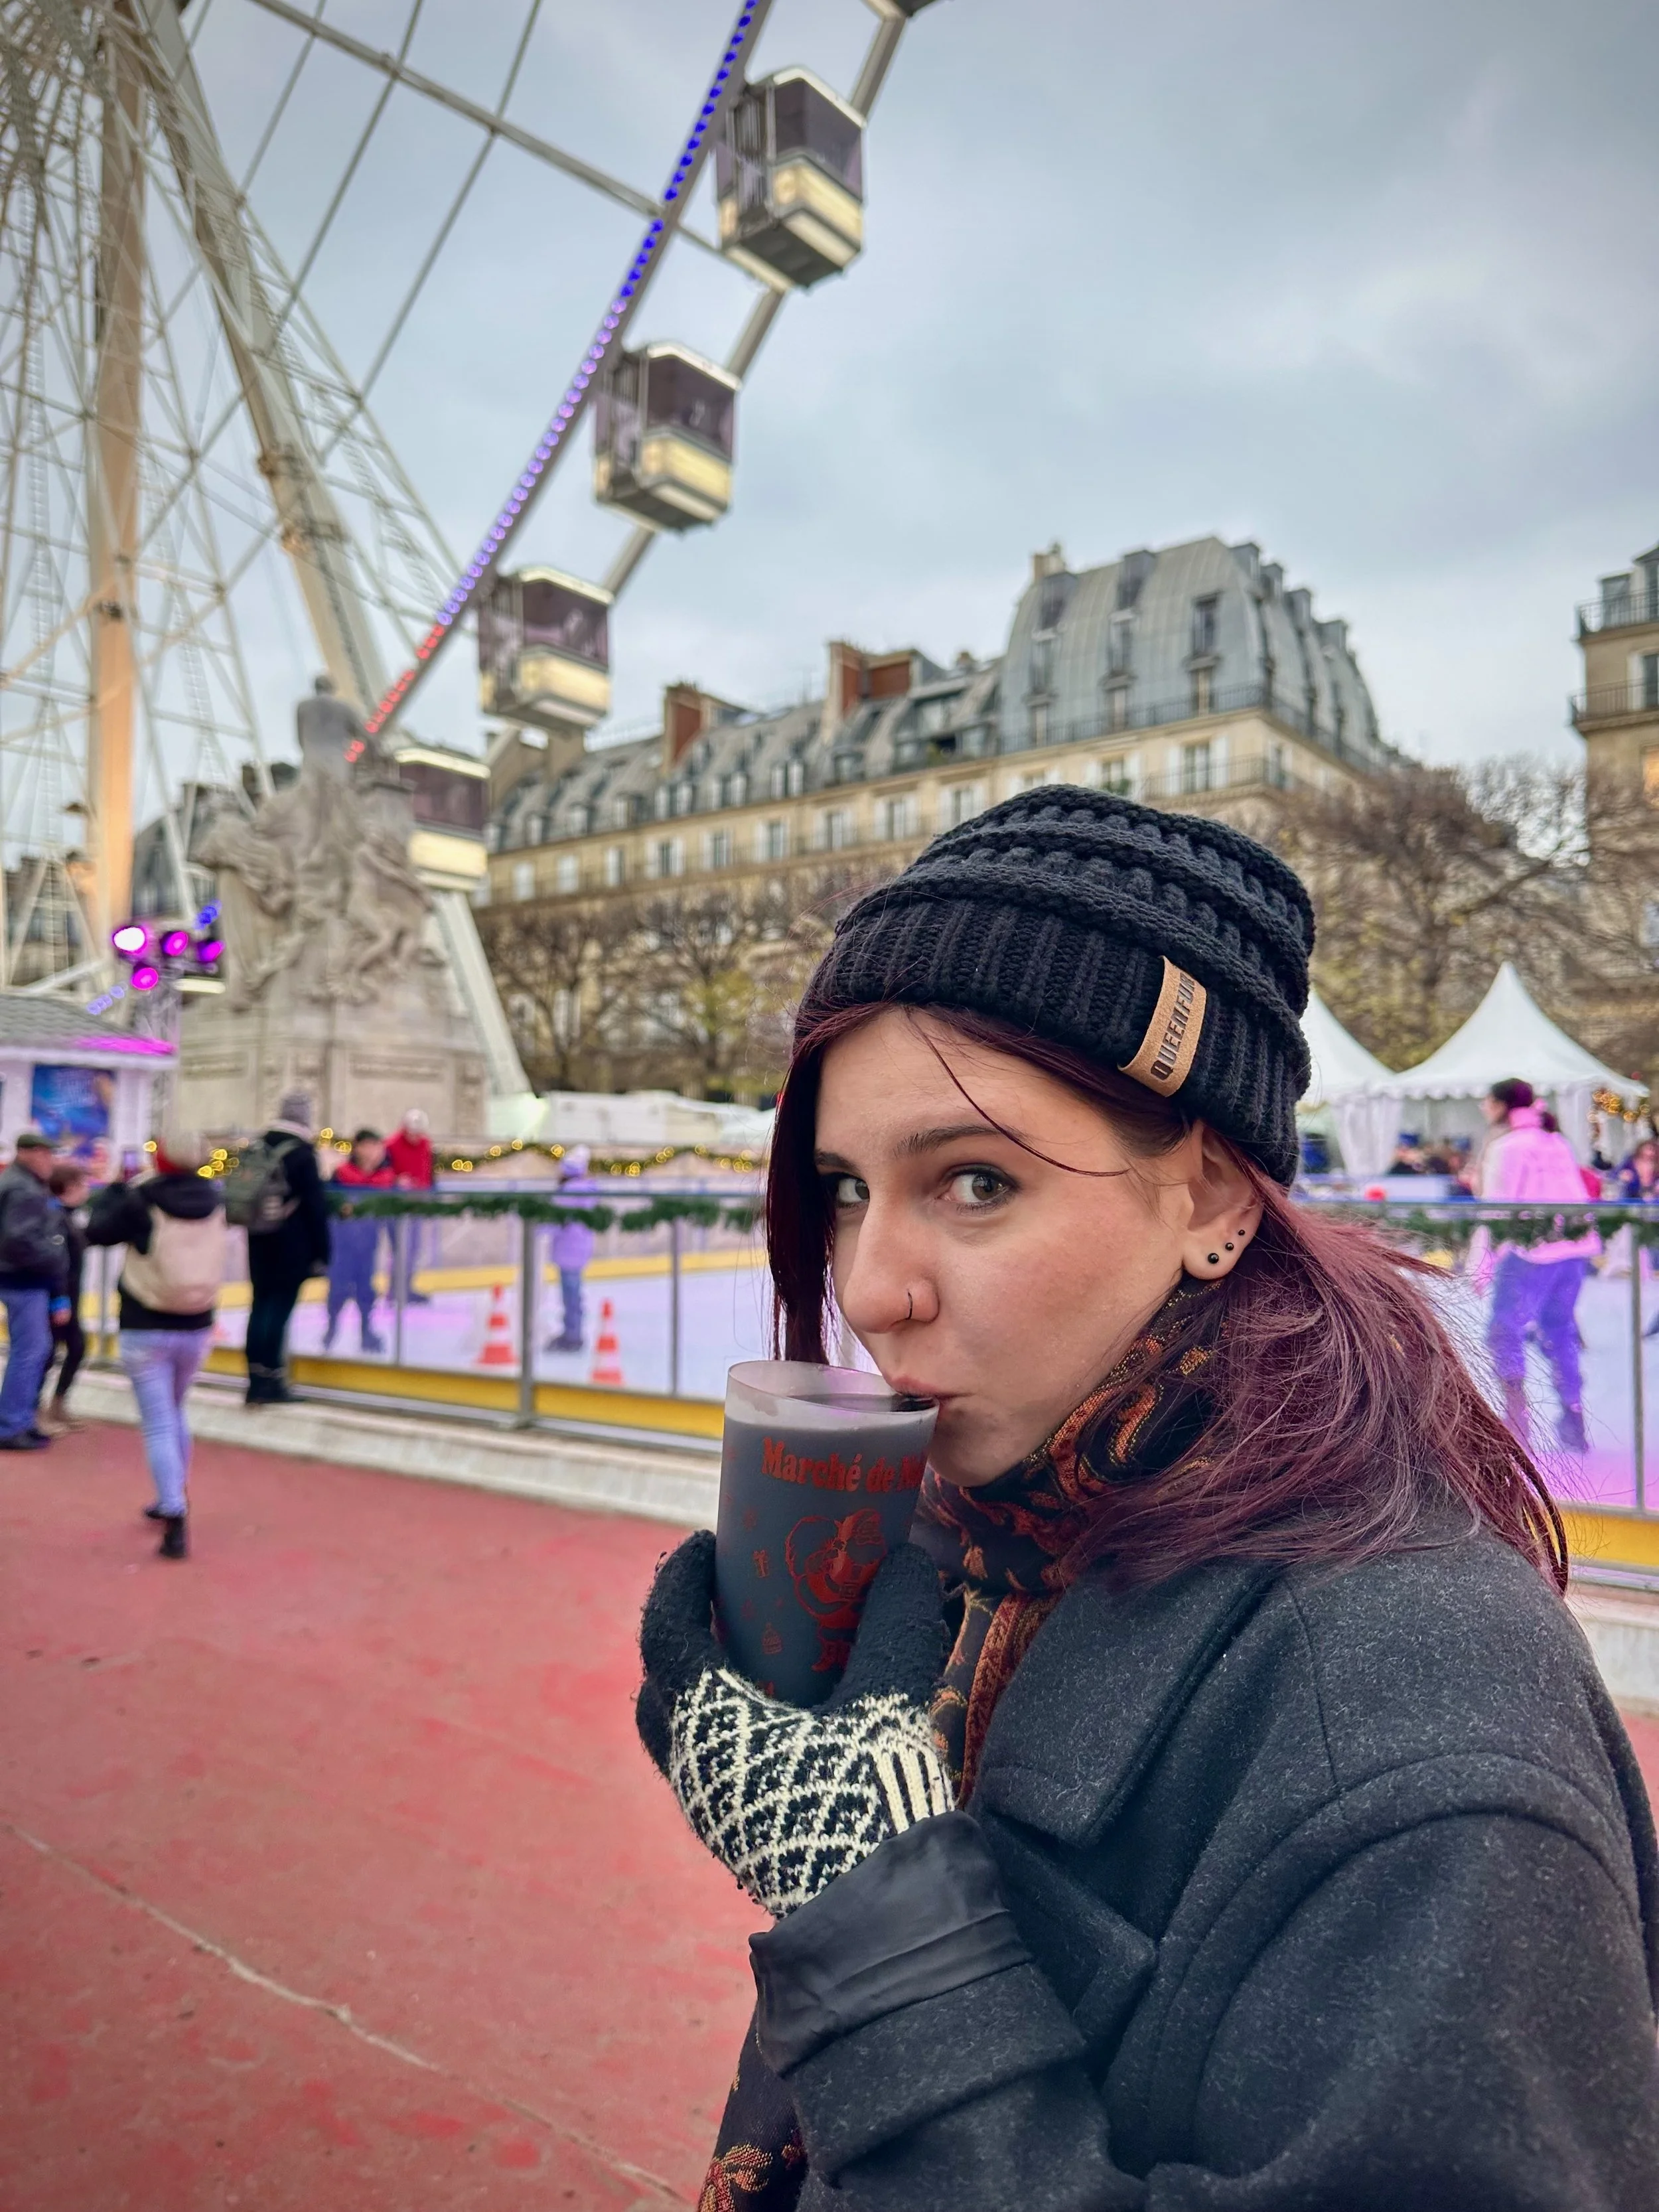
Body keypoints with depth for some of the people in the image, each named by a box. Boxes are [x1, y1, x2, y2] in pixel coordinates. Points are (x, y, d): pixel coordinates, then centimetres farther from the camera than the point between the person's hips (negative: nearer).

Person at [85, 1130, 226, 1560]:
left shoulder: (141, 1201, -14)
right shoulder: (214, 1199, -3)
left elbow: (96, 1231, 0)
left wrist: (116, 1187, 11)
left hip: (146, 1329, -4)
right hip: (197, 1328, 4)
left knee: (158, 1426, -1)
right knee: (174, 1413, 25)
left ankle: (175, 1520, -10)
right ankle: (174, 1500, 37)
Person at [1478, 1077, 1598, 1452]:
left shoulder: (1505, 1146, -7)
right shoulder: (1557, 1142, 15)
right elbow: (1576, 1197, 16)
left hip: (1532, 1251, -7)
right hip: (1576, 1248, 8)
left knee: (1504, 1331, -2)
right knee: (1559, 1331, 16)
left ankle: (1516, 1417, -11)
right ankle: (1574, 1424, 18)